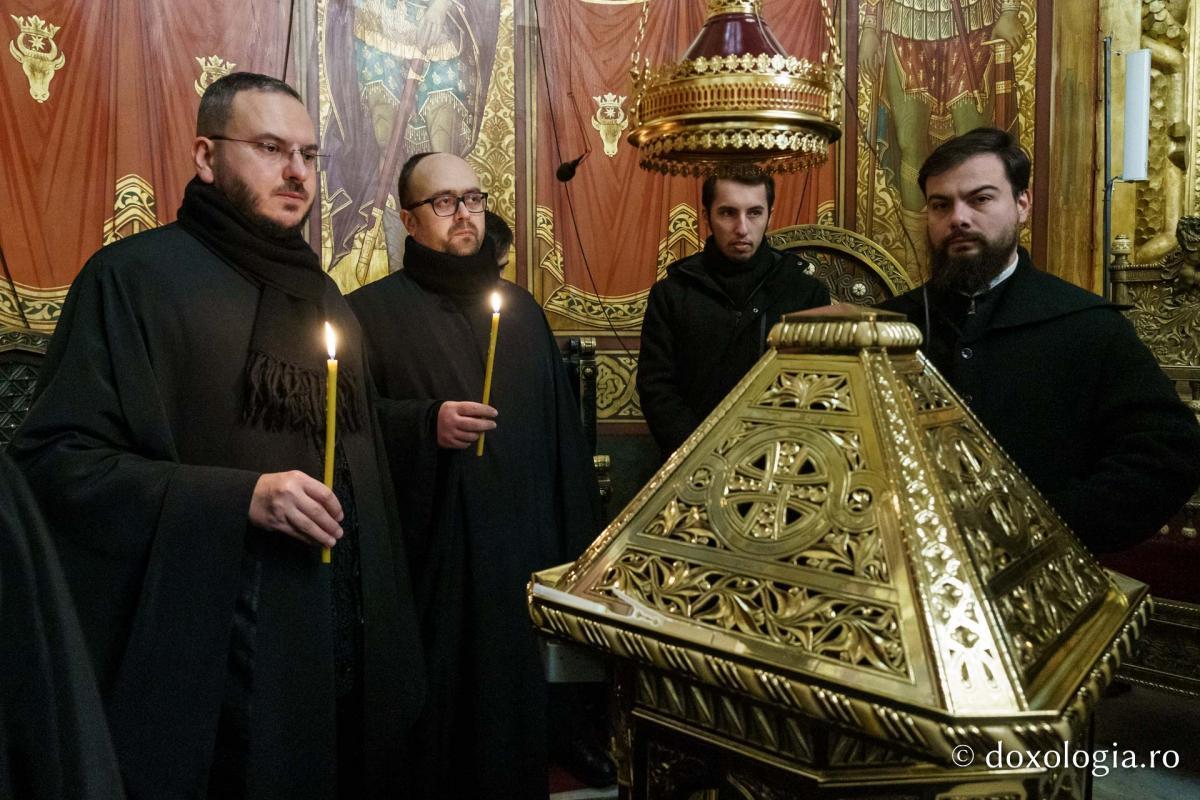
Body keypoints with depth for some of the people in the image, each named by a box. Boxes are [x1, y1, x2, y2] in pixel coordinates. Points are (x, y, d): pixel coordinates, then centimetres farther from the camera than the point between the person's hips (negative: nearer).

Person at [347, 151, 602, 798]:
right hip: (430, 561, -4)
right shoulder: (374, 310, 0)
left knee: (515, 719, 14)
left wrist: (577, 540, 11)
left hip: (525, 557, 4)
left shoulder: (521, 308, 14)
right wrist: (425, 424, -23)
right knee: (435, 718, 8)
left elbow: (562, 429, 14)